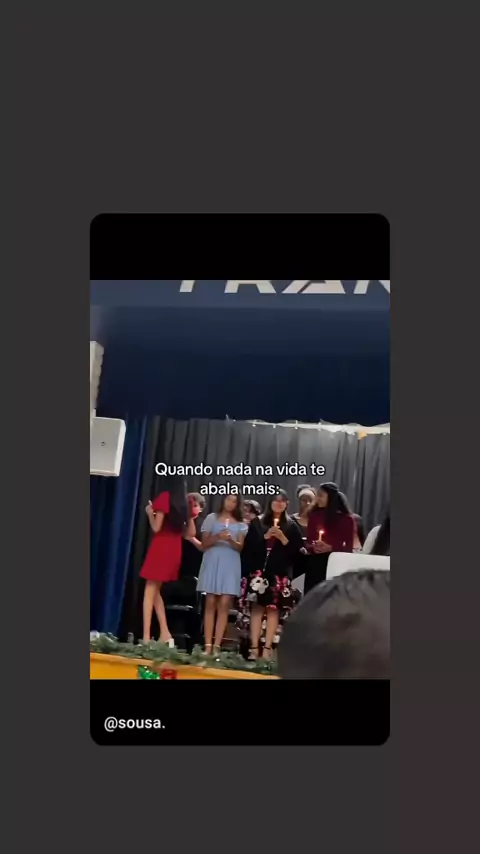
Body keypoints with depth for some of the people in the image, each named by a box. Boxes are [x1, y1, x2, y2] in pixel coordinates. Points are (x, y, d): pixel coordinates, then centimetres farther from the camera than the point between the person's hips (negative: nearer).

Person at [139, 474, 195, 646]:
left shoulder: (164, 497, -4)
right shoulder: (184, 502, 12)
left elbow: (156, 527, -9)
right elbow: (190, 532, 14)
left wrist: (150, 513, 6)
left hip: (161, 548, -6)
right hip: (175, 550, 6)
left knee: (149, 591, -3)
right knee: (155, 591, 16)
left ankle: (146, 637, -10)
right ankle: (165, 633, 7)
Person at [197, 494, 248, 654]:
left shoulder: (241, 524, 12)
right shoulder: (212, 518, 8)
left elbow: (240, 547, 4)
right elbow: (204, 544, 4)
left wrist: (231, 540, -16)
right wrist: (217, 537, -13)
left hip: (230, 565, 1)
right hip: (212, 562, -1)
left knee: (224, 605, -6)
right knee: (210, 603, -3)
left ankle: (217, 646, -6)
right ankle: (208, 645, -2)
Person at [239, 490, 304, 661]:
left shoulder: (292, 526, 10)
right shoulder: (257, 523, 10)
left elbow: (296, 550, 3)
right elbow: (248, 546, 1)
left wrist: (282, 538, -9)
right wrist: (265, 536, -9)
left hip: (280, 573, 0)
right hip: (258, 571, 1)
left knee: (274, 609, -5)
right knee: (256, 607, -3)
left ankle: (267, 648, -2)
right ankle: (254, 647, -1)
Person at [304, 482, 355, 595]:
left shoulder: (346, 518, -3)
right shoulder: (314, 514, 6)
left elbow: (349, 547, -2)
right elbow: (308, 541, 11)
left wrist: (330, 548, -17)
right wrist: (313, 547, -11)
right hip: (315, 563, 3)